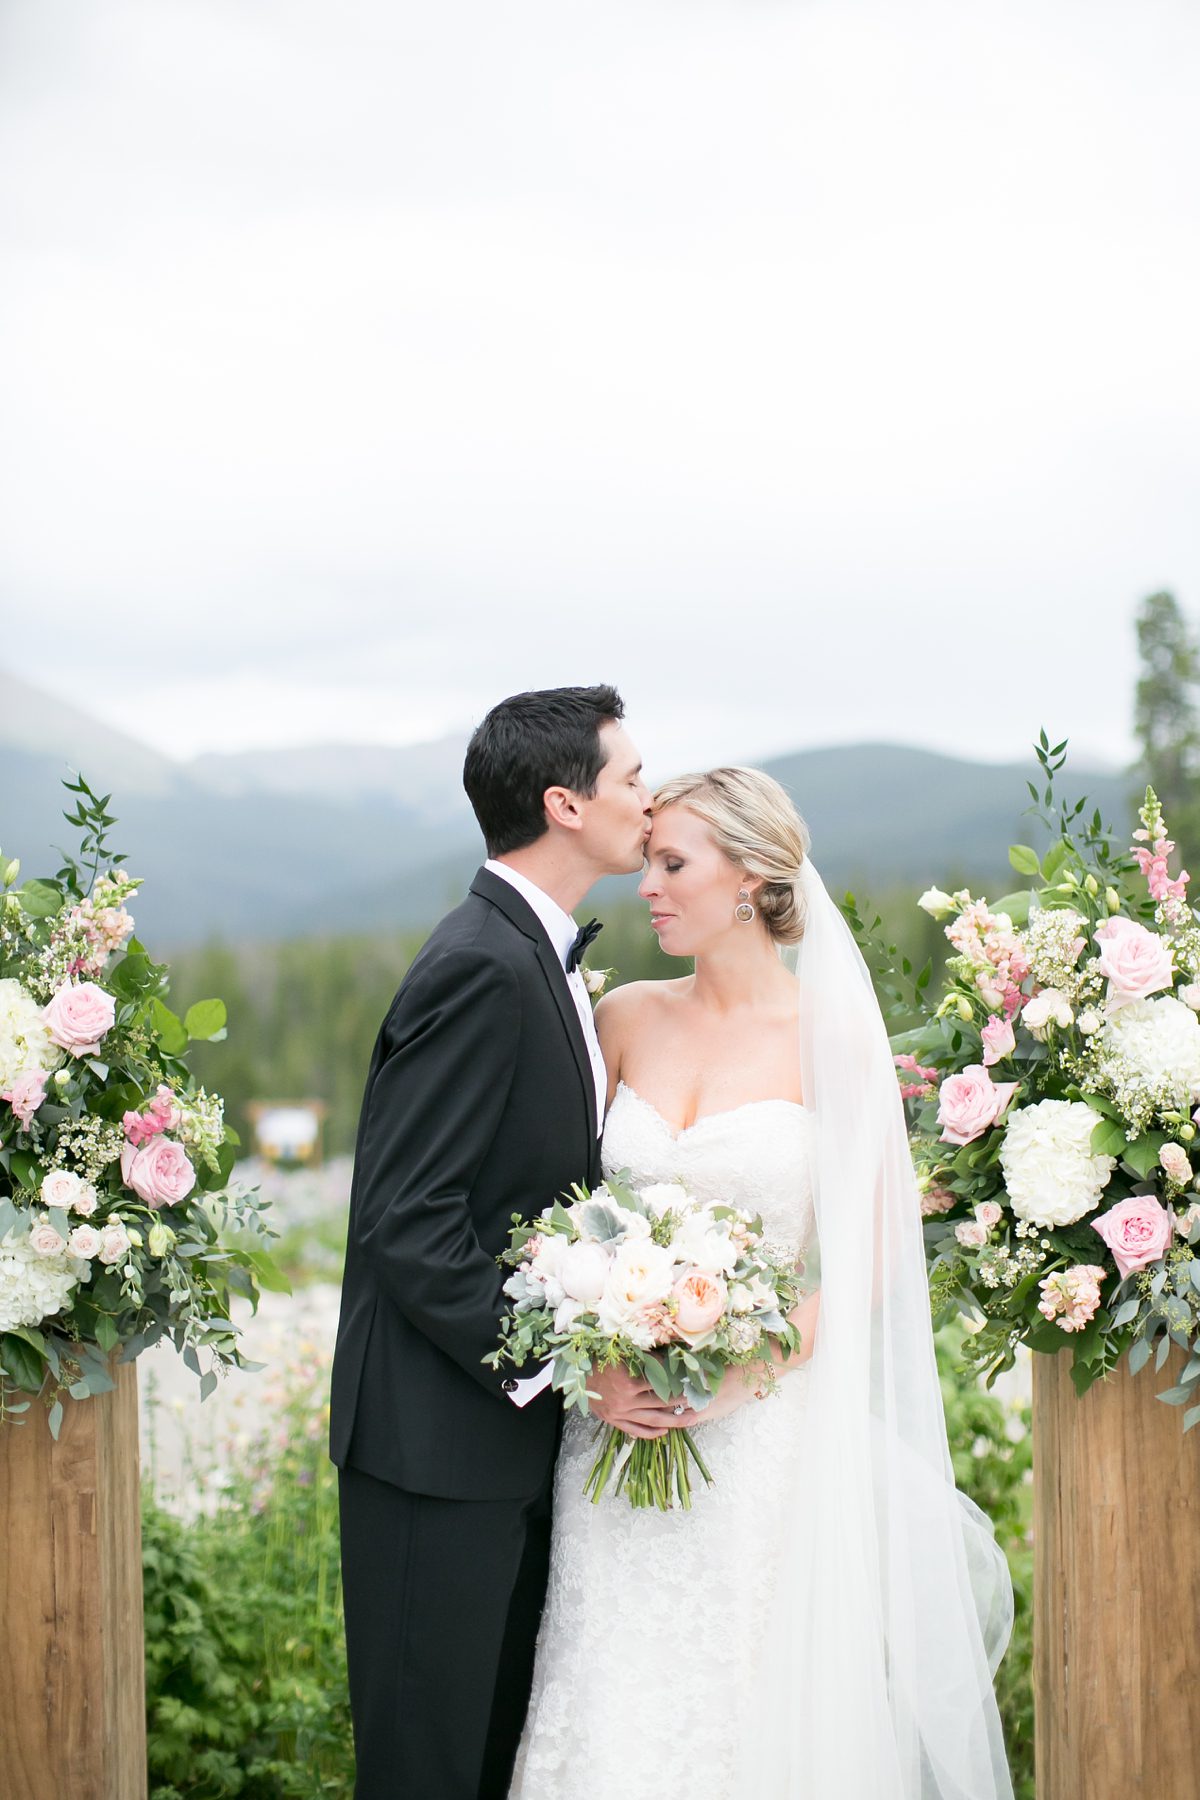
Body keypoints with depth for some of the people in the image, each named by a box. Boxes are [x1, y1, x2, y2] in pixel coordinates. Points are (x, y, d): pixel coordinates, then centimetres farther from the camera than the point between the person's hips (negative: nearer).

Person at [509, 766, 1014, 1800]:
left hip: (764, 1432, -3)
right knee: (621, 1712, 2)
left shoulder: (833, 1032, -4)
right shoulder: (627, 1018, 6)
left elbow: (870, 1258, -5)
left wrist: (745, 1367, -16)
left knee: (753, 1708, 0)